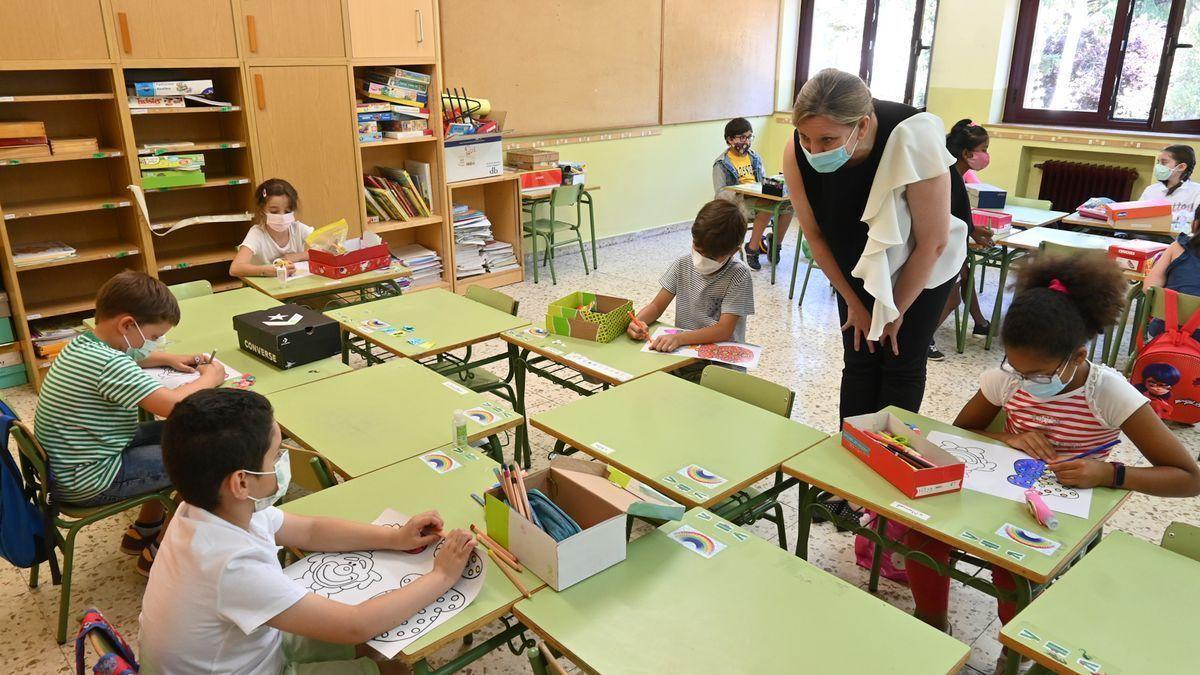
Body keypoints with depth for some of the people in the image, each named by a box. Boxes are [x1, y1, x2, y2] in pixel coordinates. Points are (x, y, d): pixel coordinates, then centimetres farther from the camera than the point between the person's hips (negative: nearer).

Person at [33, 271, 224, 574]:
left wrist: (170, 359, 11)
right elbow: (174, 404, -35)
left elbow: (133, 357, 26)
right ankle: (158, 553, 11)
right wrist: (209, 378, -17)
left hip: (64, 467, 10)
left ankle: (143, 531, 29)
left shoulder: (82, 344, 2)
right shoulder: (109, 365, -29)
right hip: (89, 483, -10)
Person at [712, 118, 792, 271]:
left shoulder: (755, 157, 17)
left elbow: (763, 180, 24)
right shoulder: (721, 164, -1)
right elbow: (720, 192, -8)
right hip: (736, 201, -6)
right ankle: (752, 249, -19)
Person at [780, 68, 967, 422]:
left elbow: (933, 243, -24)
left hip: (920, 266, -2)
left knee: (901, 364, 1)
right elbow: (815, 236, -10)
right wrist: (854, 303, -3)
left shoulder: (912, 140, -37)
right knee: (859, 361, 5)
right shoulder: (796, 154, -27)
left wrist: (896, 311, -12)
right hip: (859, 267, 3)